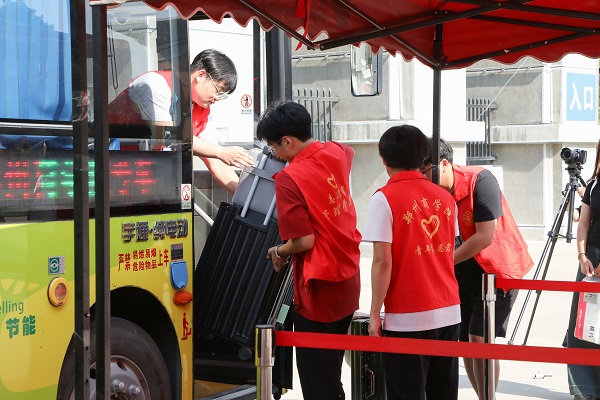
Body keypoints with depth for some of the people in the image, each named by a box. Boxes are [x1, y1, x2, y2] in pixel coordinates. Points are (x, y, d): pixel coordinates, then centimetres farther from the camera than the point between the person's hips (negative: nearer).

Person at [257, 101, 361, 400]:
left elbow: (304, 241, -22)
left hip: (318, 290, -8)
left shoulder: (288, 178, -20)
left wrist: (279, 253, -3)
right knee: (332, 374, 20)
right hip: (348, 284, 8)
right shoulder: (337, 153, 2)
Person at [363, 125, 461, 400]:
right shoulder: (444, 197, 8)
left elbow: (382, 262, -14)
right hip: (449, 312, 6)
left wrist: (375, 313, -8)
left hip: (408, 318, -6)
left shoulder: (384, 199, -9)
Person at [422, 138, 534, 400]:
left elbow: (485, 236, -26)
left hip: (498, 268, -6)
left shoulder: (480, 181, -23)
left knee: (479, 338, -14)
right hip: (464, 272, 6)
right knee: (464, 341, 8)